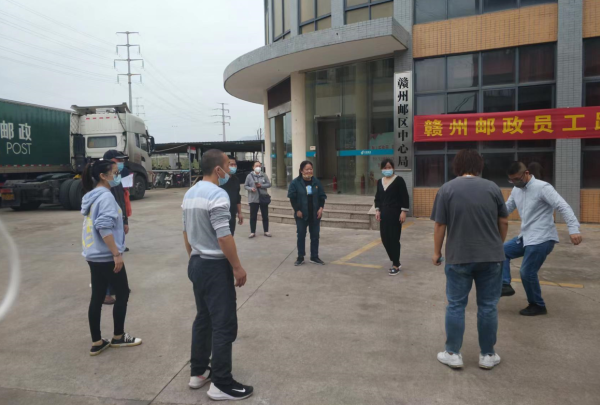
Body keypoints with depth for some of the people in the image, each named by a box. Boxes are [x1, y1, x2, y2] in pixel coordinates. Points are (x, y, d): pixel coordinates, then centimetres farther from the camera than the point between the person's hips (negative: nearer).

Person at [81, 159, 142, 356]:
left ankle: (96, 343, 18)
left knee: (97, 297, 11)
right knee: (122, 294, 6)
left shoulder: (91, 196, 13)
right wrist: (116, 254, -23)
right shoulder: (106, 196, -17)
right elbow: (104, 227, -25)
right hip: (106, 256, -9)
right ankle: (118, 337, 19)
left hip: (94, 255, 9)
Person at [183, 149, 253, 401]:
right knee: (224, 324, -2)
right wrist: (237, 267, -15)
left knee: (203, 318, 18)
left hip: (196, 264, 10)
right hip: (215, 266, -9)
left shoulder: (190, 194, 10)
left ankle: (198, 372, 28)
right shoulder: (217, 195, -19)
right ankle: (221, 384, 6)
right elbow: (224, 237, -23)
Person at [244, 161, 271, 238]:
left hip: (263, 198, 1)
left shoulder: (264, 175, 1)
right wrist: (251, 188, -18)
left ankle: (266, 231, 20)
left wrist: (261, 185, -16)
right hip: (253, 199, -1)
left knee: (265, 216, 9)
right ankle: (252, 232, 13)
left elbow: (269, 184, 0)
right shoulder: (249, 176, -1)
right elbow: (245, 186, 1)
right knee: (253, 216, 3)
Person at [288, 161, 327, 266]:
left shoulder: (316, 182, 2)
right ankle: (300, 258, 17)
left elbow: (322, 196, 6)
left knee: (315, 236, 8)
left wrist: (321, 208, -6)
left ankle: (314, 257, 21)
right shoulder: (295, 182, -9)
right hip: (301, 214, -3)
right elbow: (292, 197, -9)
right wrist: (297, 210, -13)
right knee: (301, 236, 6)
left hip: (315, 214, 3)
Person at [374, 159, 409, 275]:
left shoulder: (399, 180, -6)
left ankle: (396, 265, 7)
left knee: (394, 239, -4)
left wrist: (403, 212, -13)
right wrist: (378, 210, 6)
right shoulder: (380, 182, 12)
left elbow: (405, 197, -8)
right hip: (384, 214, 6)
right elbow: (377, 197, 17)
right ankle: (396, 262, 22)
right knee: (385, 238, 6)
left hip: (395, 214, -6)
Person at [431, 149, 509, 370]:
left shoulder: (447, 189, -4)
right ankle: (487, 355, 21)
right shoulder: (492, 188, 2)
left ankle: (453, 354, 16)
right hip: (490, 257, 2)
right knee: (488, 306, 11)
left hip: (458, 257, -1)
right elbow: (503, 222, 6)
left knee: (456, 305, 8)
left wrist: (437, 252, 6)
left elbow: (440, 225, -5)